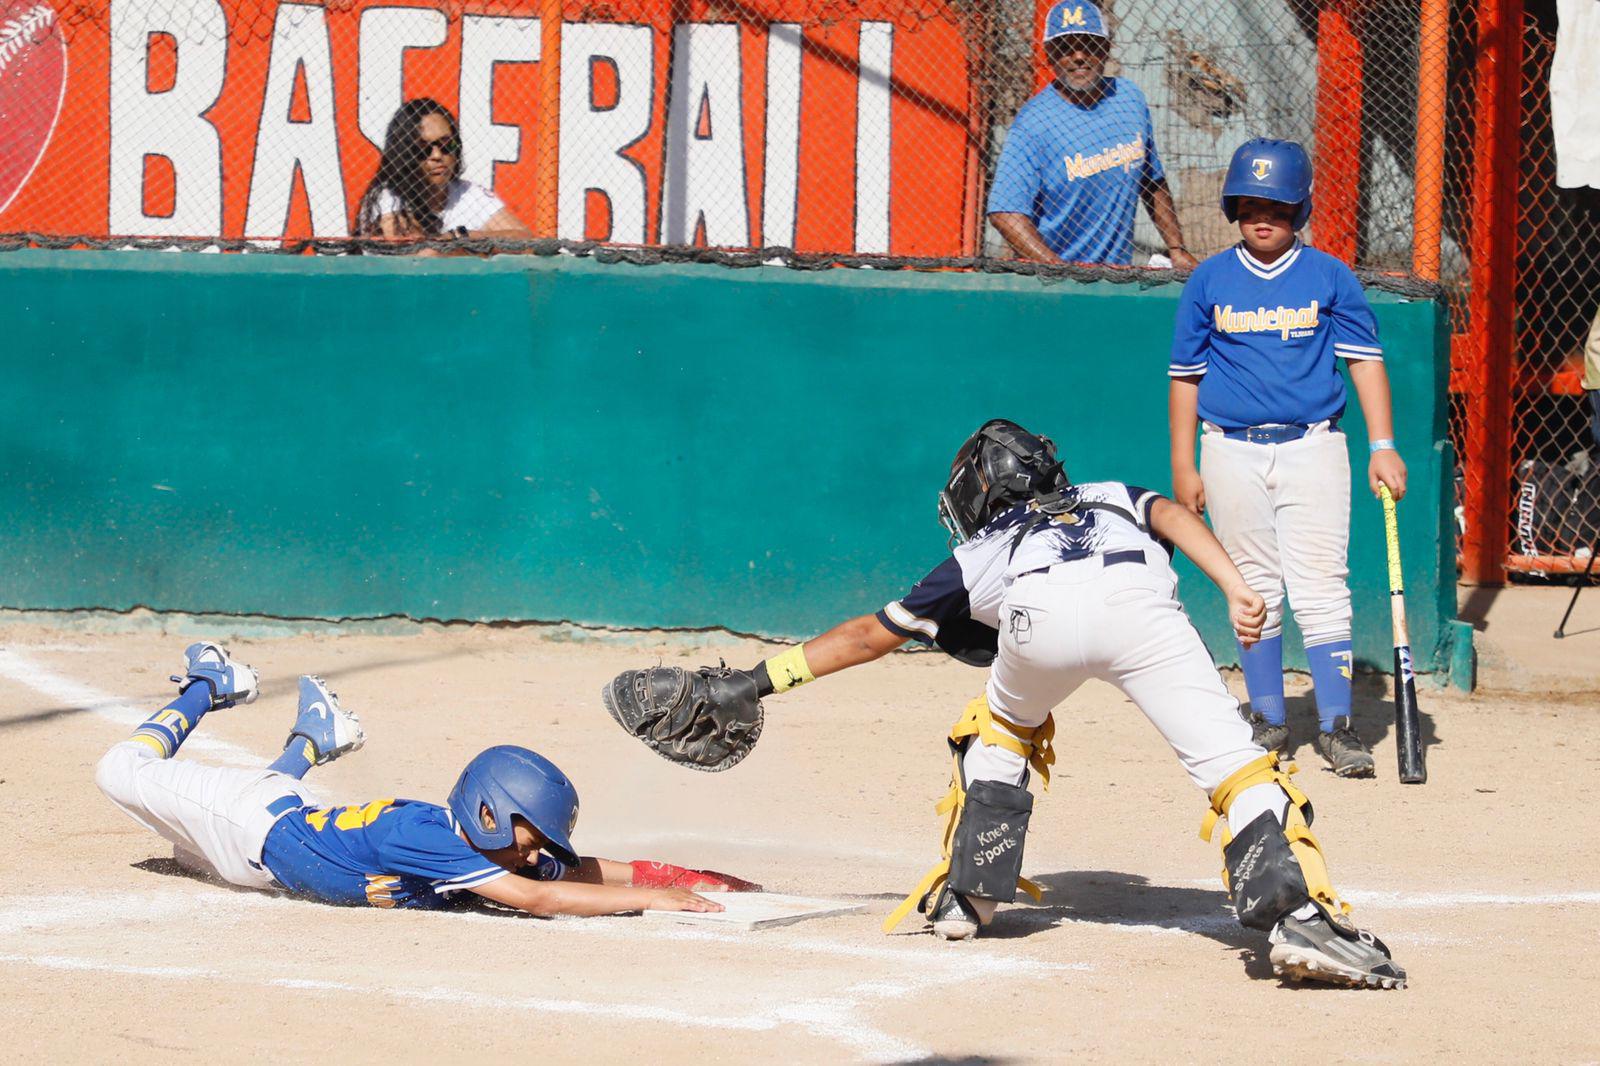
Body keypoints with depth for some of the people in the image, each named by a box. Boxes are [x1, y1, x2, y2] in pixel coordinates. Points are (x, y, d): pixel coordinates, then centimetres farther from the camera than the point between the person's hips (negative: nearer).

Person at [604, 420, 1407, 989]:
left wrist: (759, 681, 51)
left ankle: (968, 894, 32)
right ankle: (1299, 914, -29)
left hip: (1042, 614, 0)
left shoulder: (979, 557, 39)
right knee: (1233, 764, -7)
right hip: (1138, 598, 0)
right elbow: (1172, 516, 19)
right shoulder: (1114, 498, 43)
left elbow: (870, 635, 44)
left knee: (1000, 731, 33)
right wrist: (1236, 589, 6)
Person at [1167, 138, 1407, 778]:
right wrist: (1183, 467, 6)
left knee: (1321, 588, -8)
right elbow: (1186, 376, 9)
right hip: (1233, 453, 2)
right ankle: (1269, 720, 16)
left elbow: (1364, 361, 4)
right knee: (1254, 589, 6)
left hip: (1311, 447, -2)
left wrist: (1382, 446, -4)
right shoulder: (1209, 282, 5)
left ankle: (1336, 725, -6)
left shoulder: (1329, 278, 3)